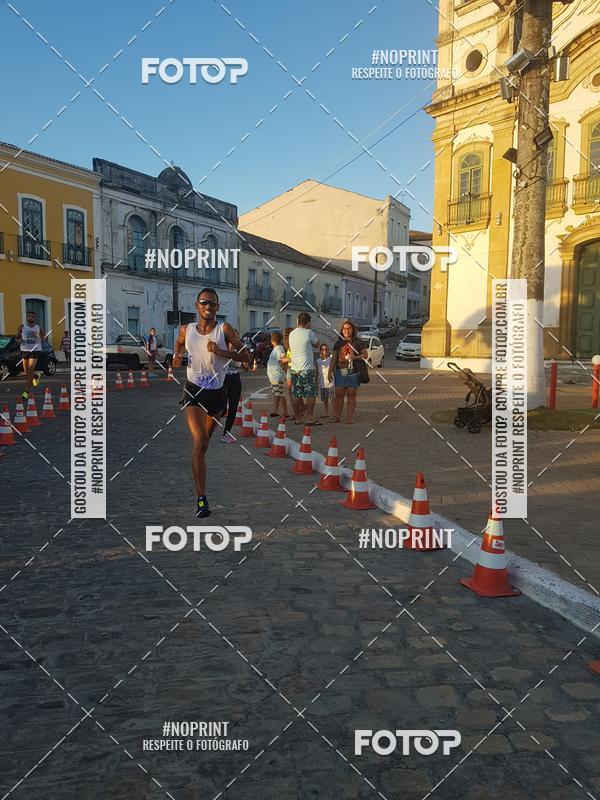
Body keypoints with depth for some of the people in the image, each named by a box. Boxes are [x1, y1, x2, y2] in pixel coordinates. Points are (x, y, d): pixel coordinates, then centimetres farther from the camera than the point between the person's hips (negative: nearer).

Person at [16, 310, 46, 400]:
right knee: (26, 372, 10)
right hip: (24, 350, 2)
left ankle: (26, 392, -12)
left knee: (30, 371, -12)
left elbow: (44, 338, 10)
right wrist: (19, 340, -14)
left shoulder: (38, 328, 4)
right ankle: (36, 376, 45)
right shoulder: (22, 326, 4)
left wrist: (37, 336, -10)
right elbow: (17, 337, 9)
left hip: (35, 350, -2)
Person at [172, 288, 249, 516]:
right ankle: (201, 499, -17)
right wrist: (177, 355, 3)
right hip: (193, 390, -1)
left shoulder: (224, 329, -5)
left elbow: (244, 355, -6)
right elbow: (179, 343, 24)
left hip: (216, 392, 1)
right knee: (199, 441, -19)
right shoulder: (186, 330, 1)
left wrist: (220, 352, -20)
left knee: (205, 442, 18)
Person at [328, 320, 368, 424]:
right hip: (340, 372, 2)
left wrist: (355, 357, -14)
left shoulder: (358, 342, 5)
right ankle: (336, 416, 8)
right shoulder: (338, 343, 13)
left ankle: (349, 418, 5)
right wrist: (330, 371, 11)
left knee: (351, 395, 1)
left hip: (353, 373, -2)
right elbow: (334, 358, 15)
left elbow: (365, 354, 4)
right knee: (338, 395, 1)